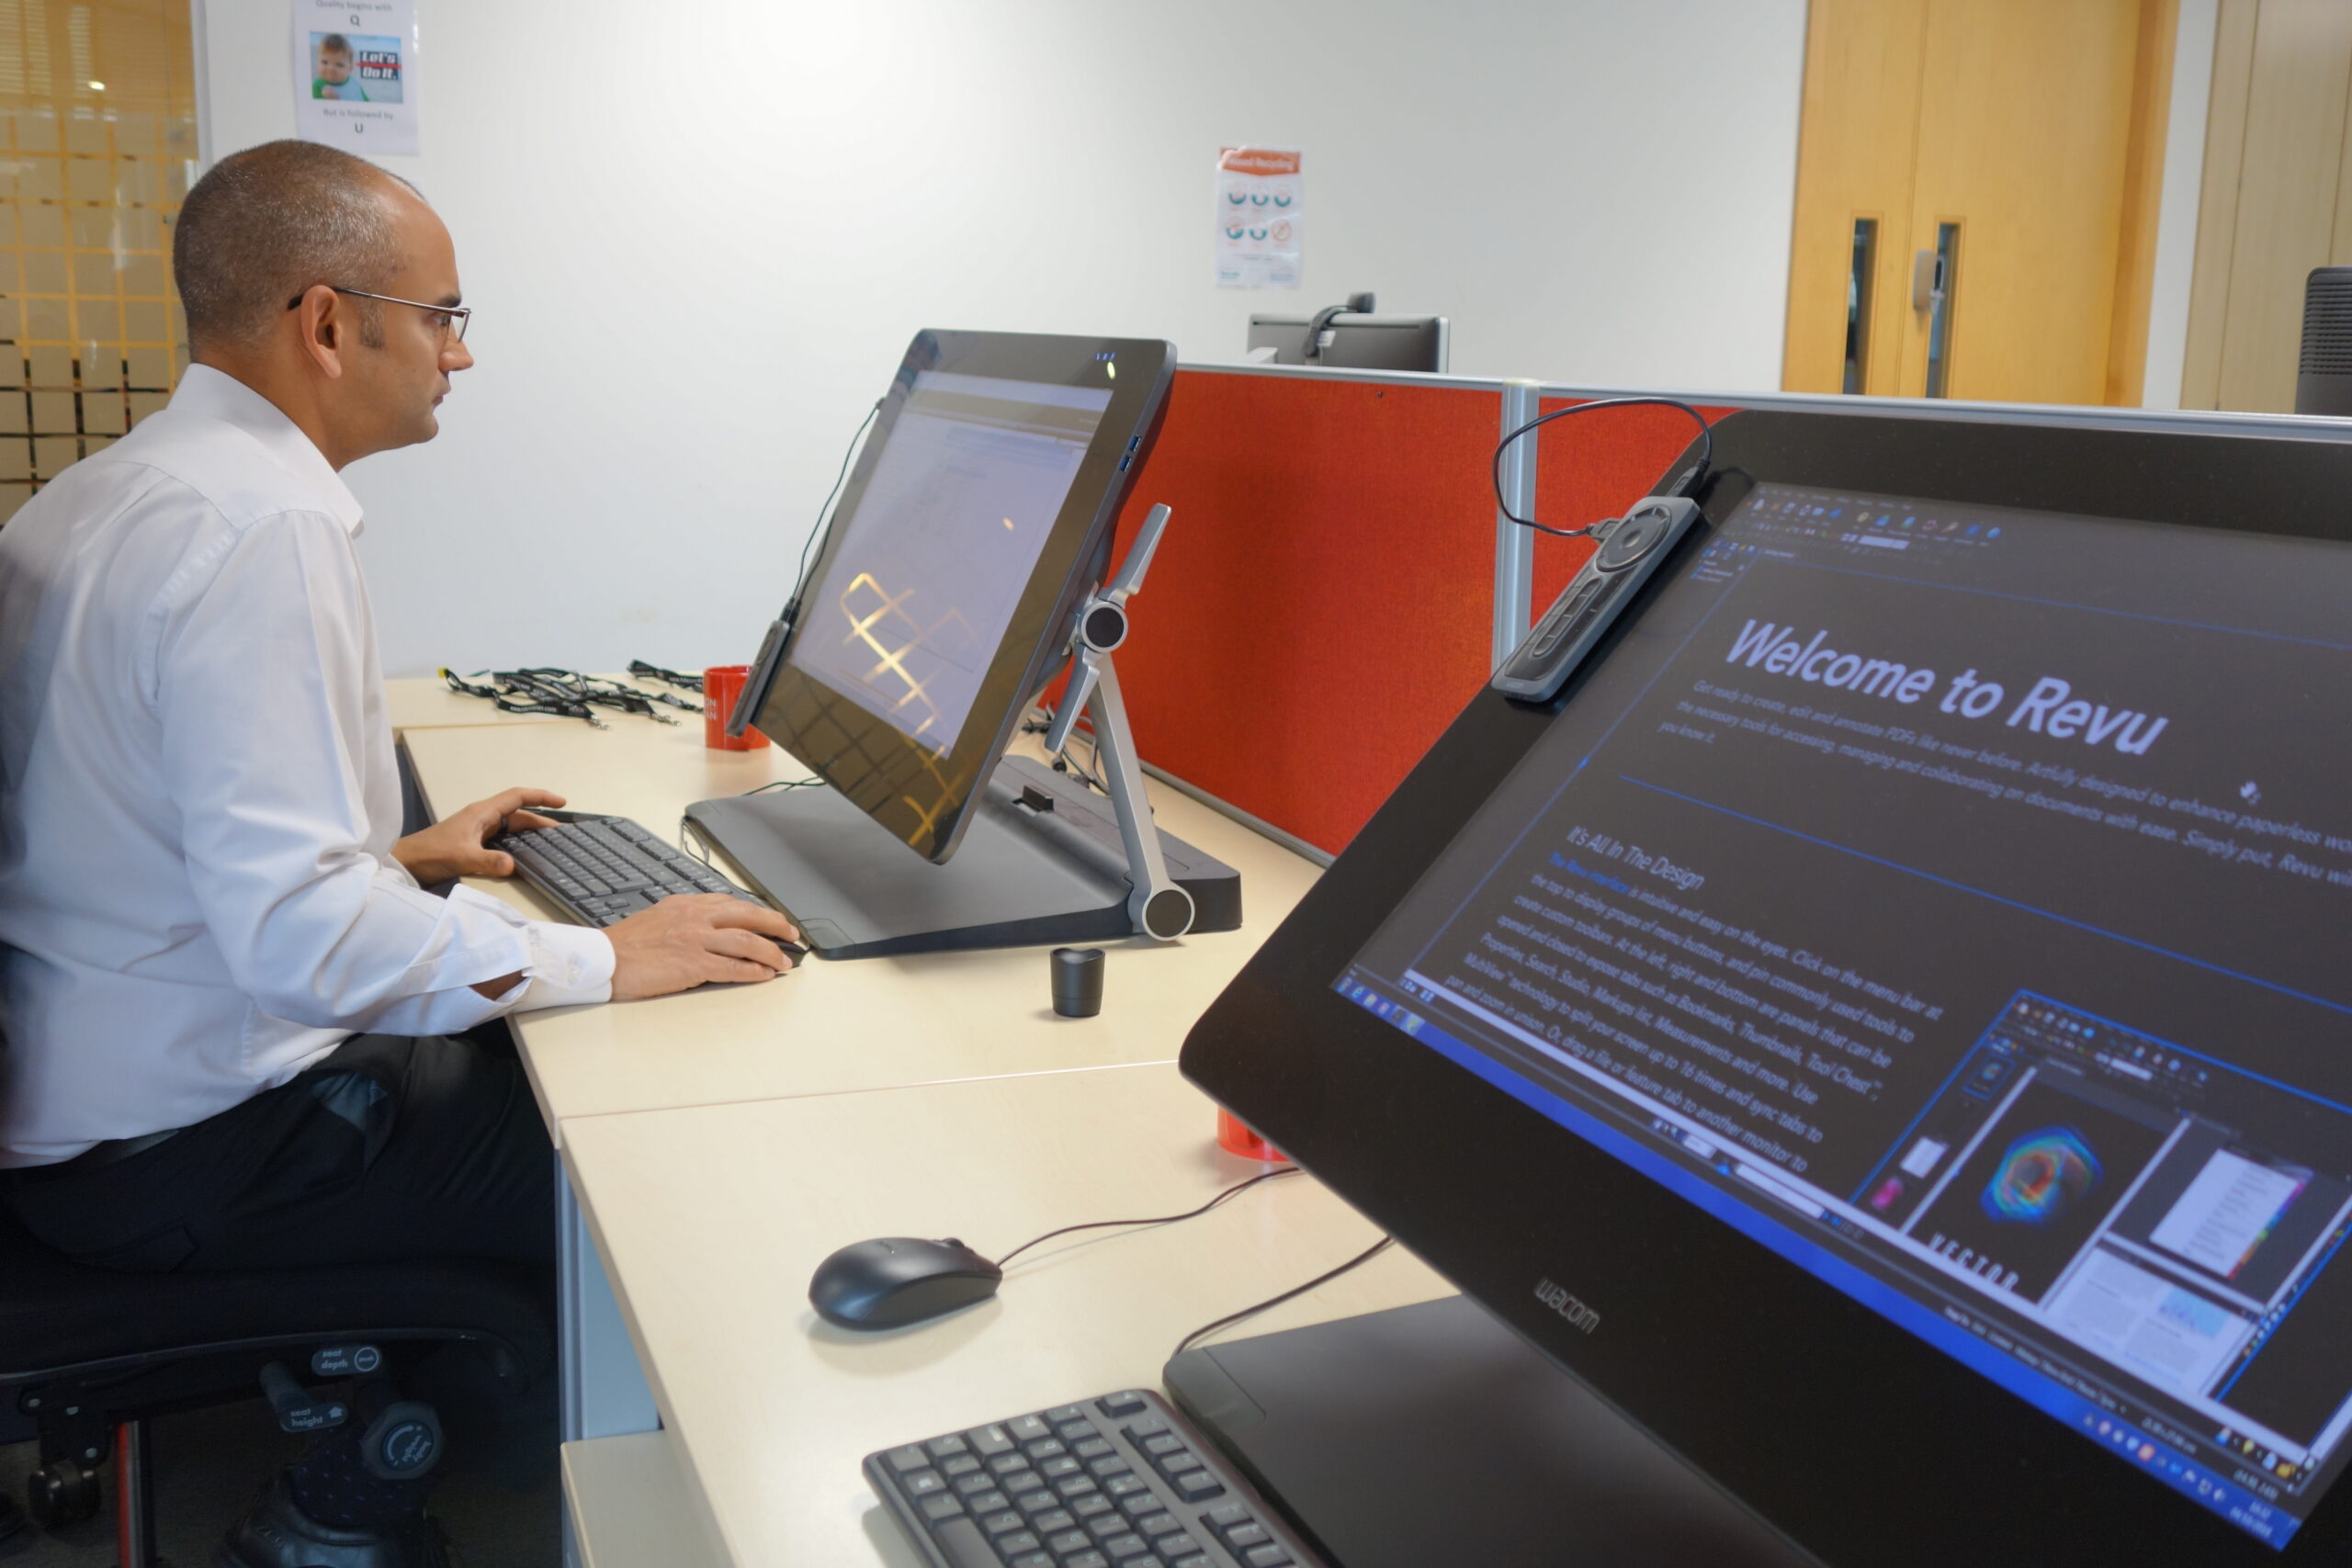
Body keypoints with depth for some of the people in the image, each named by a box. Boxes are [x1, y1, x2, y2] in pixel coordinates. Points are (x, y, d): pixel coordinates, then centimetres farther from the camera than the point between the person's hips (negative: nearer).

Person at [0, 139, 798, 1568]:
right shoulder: (266, 525, -23)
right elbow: (291, 927, -30)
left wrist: (395, 860, 17)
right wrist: (601, 958, -22)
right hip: (182, 1141, -10)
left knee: (503, 1067, 18)